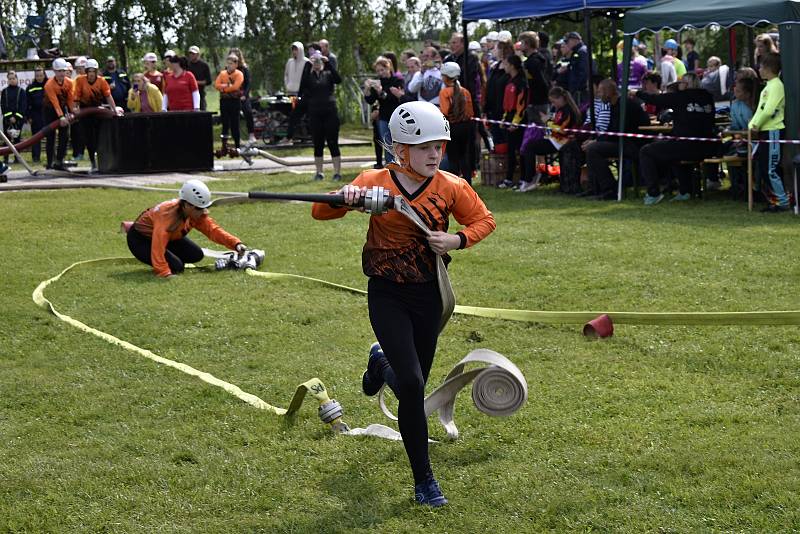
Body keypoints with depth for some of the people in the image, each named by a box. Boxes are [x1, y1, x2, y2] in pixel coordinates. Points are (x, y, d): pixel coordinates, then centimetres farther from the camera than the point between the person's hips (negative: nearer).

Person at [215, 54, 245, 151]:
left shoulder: (239, 74, -3)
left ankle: (237, 146, 4)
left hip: (235, 100, -4)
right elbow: (217, 85, 0)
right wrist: (227, 86, -14)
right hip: (224, 100, 4)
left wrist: (223, 88, -8)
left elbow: (235, 86, -16)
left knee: (234, 124, -2)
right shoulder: (222, 73, 11)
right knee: (225, 123, 6)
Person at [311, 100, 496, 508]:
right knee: (412, 385, -14)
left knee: (412, 387, 13)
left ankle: (380, 364, 51)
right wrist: (344, 197, -27)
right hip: (387, 295, -3)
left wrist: (456, 240, -12)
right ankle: (423, 479, 0)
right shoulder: (374, 182, -9)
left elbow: (484, 220, 8)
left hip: (429, 295, 3)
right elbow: (319, 212, -6)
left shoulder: (451, 187, -5)